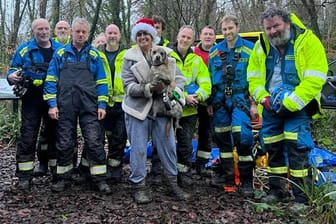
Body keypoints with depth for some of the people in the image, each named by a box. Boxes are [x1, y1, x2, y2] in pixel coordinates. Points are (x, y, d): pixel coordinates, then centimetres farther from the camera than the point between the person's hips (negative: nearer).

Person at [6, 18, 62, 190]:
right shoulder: (24, 49, 5)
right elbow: (13, 69, 8)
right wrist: (12, 76, -14)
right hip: (32, 100, -2)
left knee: (55, 134, 10)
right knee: (28, 137, -2)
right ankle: (25, 176, 5)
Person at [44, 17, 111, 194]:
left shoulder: (94, 55, 9)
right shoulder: (60, 54, 9)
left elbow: (101, 81, 8)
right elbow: (51, 80, 7)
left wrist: (102, 105, 0)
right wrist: (52, 104, -2)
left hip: (89, 106, -1)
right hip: (65, 106, 1)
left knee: (94, 141, -4)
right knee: (64, 143, 7)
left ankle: (100, 179, 5)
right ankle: (63, 178, 21)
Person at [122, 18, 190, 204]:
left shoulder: (165, 54, 9)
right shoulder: (129, 57, 2)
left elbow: (179, 77, 7)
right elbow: (128, 85, -7)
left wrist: (173, 92, -14)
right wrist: (148, 88, -22)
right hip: (138, 109, -2)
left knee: (168, 146, 7)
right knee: (138, 148, 2)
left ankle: (173, 183, 23)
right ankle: (139, 185, 16)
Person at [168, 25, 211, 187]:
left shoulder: (197, 60, 10)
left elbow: (205, 84, 3)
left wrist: (197, 96, -17)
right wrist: (183, 97, -20)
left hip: (189, 110, 3)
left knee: (186, 144, 9)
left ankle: (185, 174, 23)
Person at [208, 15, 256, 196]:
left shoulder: (249, 49, 0)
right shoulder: (214, 51, 11)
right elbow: (210, 78, 14)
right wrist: (209, 102, 10)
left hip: (240, 98, -4)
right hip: (219, 100, 4)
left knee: (242, 135, -15)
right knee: (222, 138, 10)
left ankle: (247, 180, -2)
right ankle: (225, 175, 24)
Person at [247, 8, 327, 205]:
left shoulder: (307, 41, -13)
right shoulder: (262, 45, 3)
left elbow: (314, 80, -19)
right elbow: (253, 76, 7)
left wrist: (290, 103, -22)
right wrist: (263, 98, -10)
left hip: (297, 106, -5)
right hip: (272, 107, 5)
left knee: (297, 150, -11)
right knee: (273, 149, 10)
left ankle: (302, 198, 1)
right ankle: (277, 191, 25)